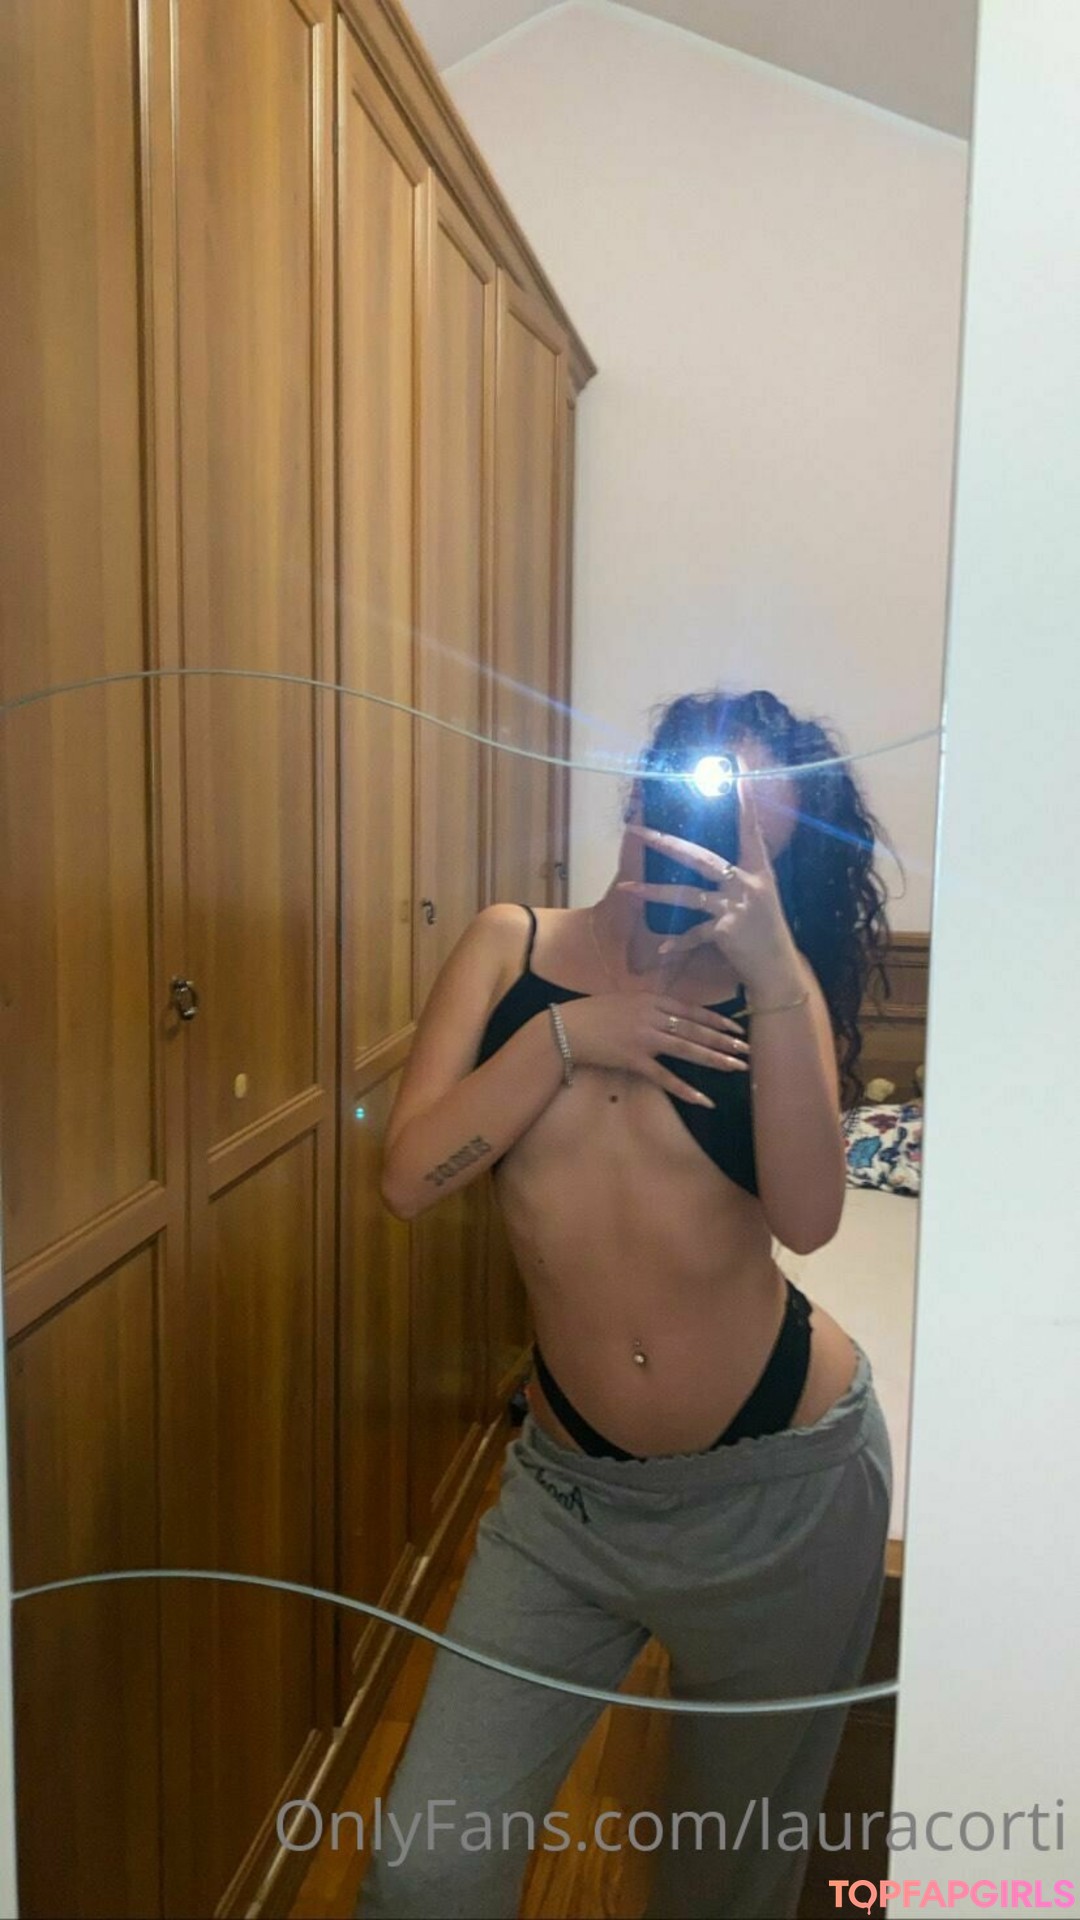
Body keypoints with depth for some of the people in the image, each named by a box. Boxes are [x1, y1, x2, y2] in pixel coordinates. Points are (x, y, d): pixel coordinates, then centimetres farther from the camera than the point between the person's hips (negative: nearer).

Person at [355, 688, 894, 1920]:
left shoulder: (777, 984, -4)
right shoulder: (515, 948, -1)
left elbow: (807, 1217, -21)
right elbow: (408, 1179, -11)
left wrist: (774, 973, -29)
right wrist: (564, 1035, -19)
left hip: (782, 1490, 0)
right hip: (571, 1489, 1)